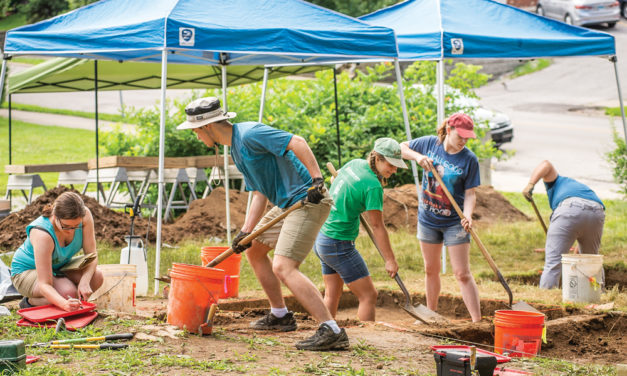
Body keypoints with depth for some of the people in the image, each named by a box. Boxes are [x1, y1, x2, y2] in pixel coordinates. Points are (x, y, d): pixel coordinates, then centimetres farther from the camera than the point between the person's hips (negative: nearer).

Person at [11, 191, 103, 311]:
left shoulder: (84, 216, -25)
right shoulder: (42, 234, -39)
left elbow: (91, 255, -17)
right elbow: (44, 285, -39)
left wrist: (84, 282, -36)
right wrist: (65, 304, -57)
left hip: (58, 265, 6)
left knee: (97, 277, -21)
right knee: (68, 292, -33)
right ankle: (29, 302, -5)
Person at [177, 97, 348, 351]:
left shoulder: (249, 134, -16)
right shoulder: (237, 150, 16)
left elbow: (297, 142, -25)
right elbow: (259, 194, 17)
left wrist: (317, 180, -31)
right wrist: (245, 232, 9)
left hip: (308, 200, -11)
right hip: (286, 203, 11)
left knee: (283, 268, -21)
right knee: (254, 249, 23)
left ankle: (332, 331, -23)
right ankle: (280, 316, 32)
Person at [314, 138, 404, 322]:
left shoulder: (355, 164, 2)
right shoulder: (373, 186, -21)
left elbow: (335, 178, 24)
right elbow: (377, 226, -18)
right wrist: (390, 260, -12)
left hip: (321, 238, 9)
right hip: (339, 244, -9)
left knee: (332, 294, 18)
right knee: (368, 295, -4)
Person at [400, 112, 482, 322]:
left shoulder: (469, 160, -13)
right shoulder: (430, 143, -6)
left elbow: (469, 194, -12)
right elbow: (402, 148, 6)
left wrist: (468, 216, -30)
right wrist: (418, 156, -14)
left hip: (454, 222, -3)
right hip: (428, 219, 4)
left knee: (462, 274, -8)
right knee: (431, 270, 17)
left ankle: (477, 321, -6)